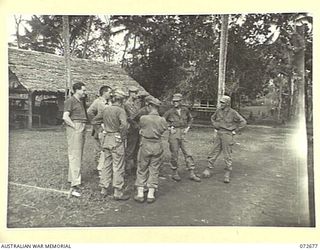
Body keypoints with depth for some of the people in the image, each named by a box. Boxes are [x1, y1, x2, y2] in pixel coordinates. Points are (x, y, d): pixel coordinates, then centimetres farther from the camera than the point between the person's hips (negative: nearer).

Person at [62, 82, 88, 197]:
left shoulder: (81, 101, 20)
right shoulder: (70, 101, -7)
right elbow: (65, 117, -17)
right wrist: (75, 127, -15)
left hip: (82, 128, 9)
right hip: (74, 128, -9)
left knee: (79, 155, 12)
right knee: (75, 155, -13)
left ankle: (71, 178, 24)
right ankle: (74, 185, -15)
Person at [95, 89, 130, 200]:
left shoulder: (106, 109, 7)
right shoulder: (120, 110, -14)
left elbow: (95, 119, 21)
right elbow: (124, 124, -30)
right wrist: (123, 136, -15)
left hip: (107, 139, 7)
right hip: (117, 140, -7)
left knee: (107, 164, 17)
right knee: (118, 167, 1)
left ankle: (104, 189, 25)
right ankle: (118, 193, 7)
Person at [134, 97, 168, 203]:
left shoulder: (143, 118, -11)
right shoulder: (162, 120, -4)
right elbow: (163, 129, 5)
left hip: (145, 145, -2)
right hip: (157, 146, 2)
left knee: (142, 170, 10)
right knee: (154, 170, 10)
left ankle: (140, 194, 14)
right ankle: (151, 195, 14)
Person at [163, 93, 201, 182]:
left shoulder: (185, 110, 4)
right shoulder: (170, 112, -5)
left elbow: (190, 119, 21)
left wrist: (187, 128, 8)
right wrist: (169, 128, -4)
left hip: (183, 134, 2)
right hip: (174, 133, -2)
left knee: (187, 153, 0)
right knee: (174, 153, 3)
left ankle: (192, 174, 6)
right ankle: (175, 173, 18)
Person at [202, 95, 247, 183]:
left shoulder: (233, 112, -9)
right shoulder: (219, 110, 5)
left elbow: (243, 122, -5)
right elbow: (213, 118, 24)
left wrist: (235, 131, -5)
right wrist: (215, 127, 14)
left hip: (227, 135, -4)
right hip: (219, 134, 5)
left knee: (227, 155, -1)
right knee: (214, 152, 5)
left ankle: (227, 175, 7)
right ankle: (208, 170, 9)